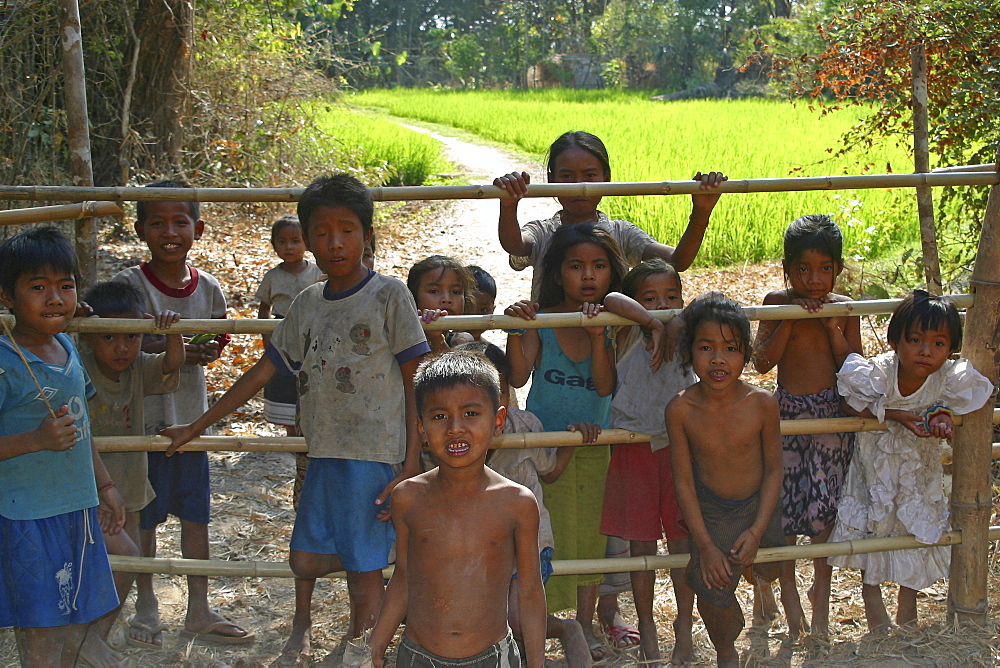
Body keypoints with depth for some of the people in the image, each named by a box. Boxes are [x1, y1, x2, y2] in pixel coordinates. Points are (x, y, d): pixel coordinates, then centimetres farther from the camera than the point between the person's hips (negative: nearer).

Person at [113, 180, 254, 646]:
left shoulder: (207, 288, 1)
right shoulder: (129, 284, -11)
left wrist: (206, 352, -11)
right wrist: (167, 348, -26)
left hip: (191, 419, 4)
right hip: (142, 419, -4)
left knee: (196, 516, 11)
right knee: (144, 517, 10)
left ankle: (199, 613, 24)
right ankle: (146, 605, 29)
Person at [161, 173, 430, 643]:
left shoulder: (388, 296, -5)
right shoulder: (307, 304, 11)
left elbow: (415, 386, -6)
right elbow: (261, 374, 18)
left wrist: (411, 470, -12)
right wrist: (197, 427, 20)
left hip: (373, 452, -6)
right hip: (323, 451, 6)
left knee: (364, 572, -2)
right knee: (306, 560, 10)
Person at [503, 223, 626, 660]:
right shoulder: (540, 321, -11)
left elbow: (605, 386, -16)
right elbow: (517, 377, -21)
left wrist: (598, 336, -28)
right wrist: (514, 330, -35)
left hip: (593, 444, 2)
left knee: (591, 535, 12)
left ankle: (585, 623, 28)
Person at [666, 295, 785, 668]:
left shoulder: (762, 403, -22)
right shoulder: (681, 410, -23)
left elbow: (773, 469, -10)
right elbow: (683, 481, -14)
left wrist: (757, 531, -14)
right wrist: (705, 545, -14)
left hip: (758, 504, 1)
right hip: (709, 510, -1)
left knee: (768, 571, 22)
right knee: (713, 593, -6)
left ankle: (763, 592, 63)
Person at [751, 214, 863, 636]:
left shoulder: (844, 309, -1)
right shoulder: (777, 303, -6)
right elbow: (762, 362, -12)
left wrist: (833, 328, -15)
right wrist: (790, 320, -20)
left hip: (833, 414, 1)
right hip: (787, 411, -1)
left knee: (824, 506, 4)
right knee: (785, 505, 3)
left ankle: (822, 588, 26)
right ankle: (787, 588, 23)